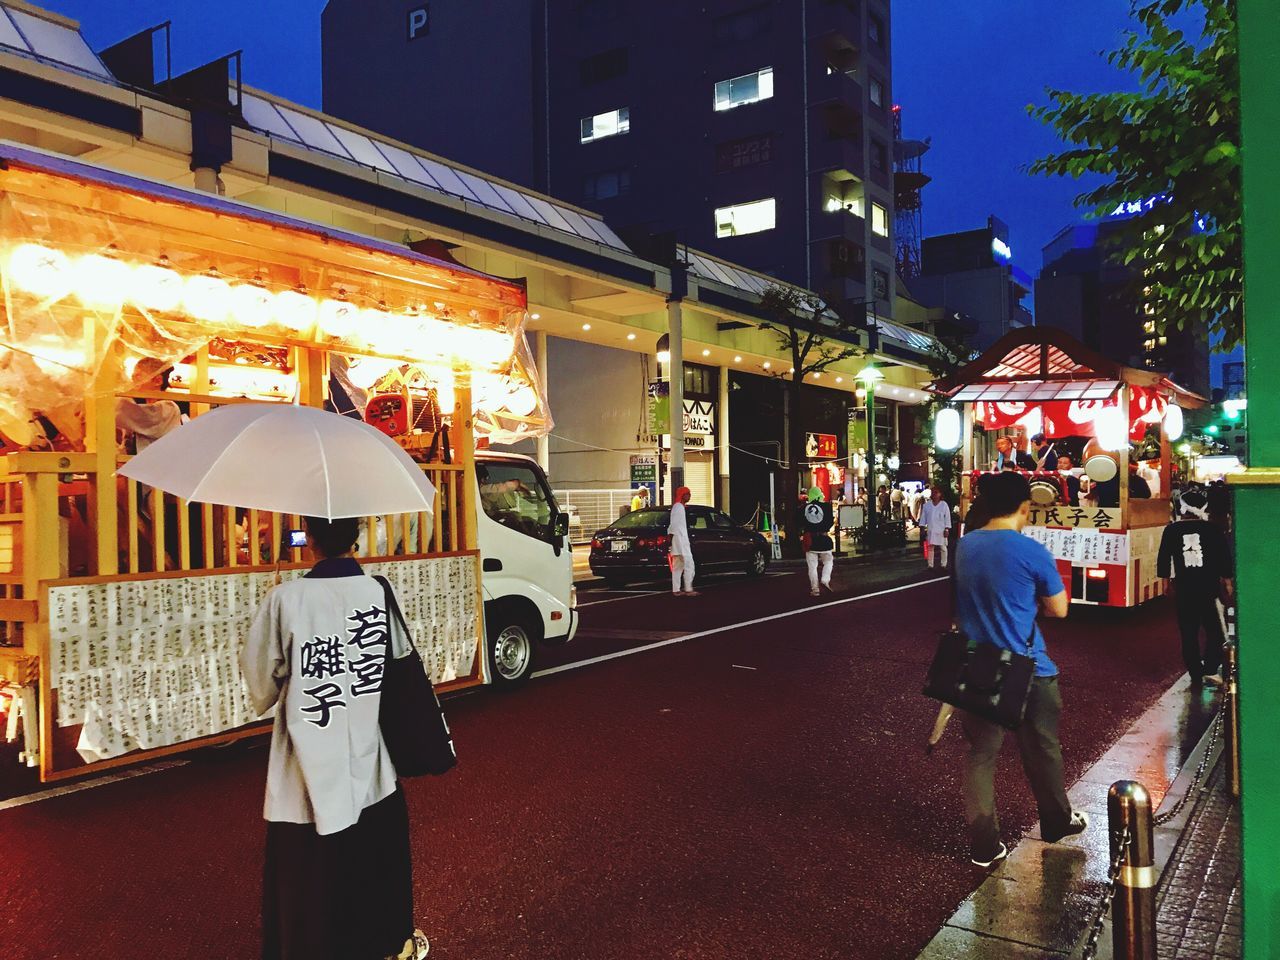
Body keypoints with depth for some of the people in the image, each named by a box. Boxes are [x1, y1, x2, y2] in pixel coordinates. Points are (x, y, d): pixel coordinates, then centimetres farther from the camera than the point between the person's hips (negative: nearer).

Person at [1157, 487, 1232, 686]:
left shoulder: (1171, 530, -4)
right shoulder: (1213, 528, -7)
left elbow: (1163, 558, 1)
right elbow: (1225, 556, -2)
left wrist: (1165, 580, 14)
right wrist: (1227, 580, 11)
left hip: (1183, 589, 1)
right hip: (1209, 587, -1)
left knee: (1189, 634, 10)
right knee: (1215, 631, 10)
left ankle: (1196, 675, 13)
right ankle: (1210, 670, -3)